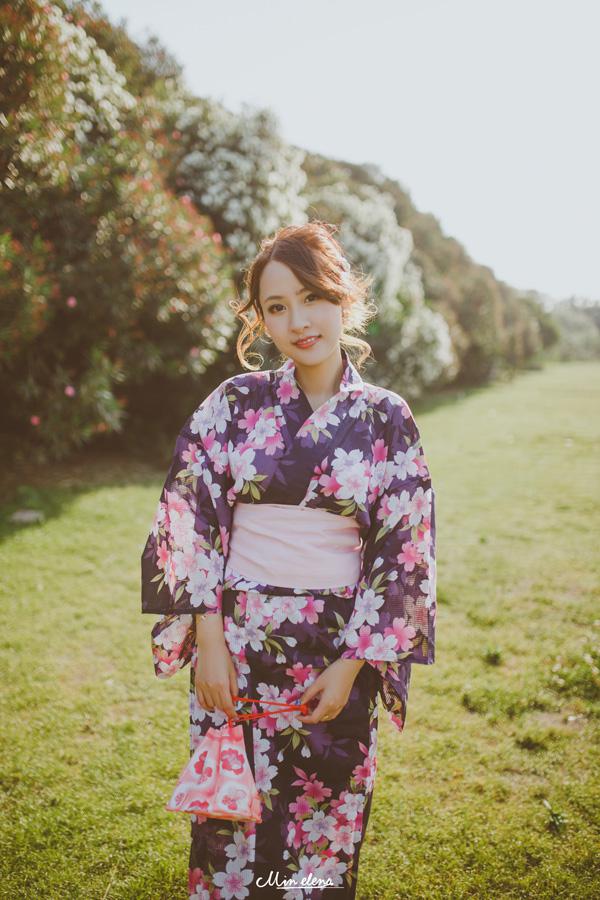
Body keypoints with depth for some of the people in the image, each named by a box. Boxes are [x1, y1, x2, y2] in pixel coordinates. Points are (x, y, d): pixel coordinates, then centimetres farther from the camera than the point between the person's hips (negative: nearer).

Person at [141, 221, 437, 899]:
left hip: (336, 647, 0)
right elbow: (189, 517, -3)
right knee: (232, 810, 12)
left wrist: (350, 666, -6)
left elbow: (403, 551, -3)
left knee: (321, 815, 13)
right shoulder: (234, 404, -2)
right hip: (236, 639, 0)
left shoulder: (387, 419, -2)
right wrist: (209, 639, -8)